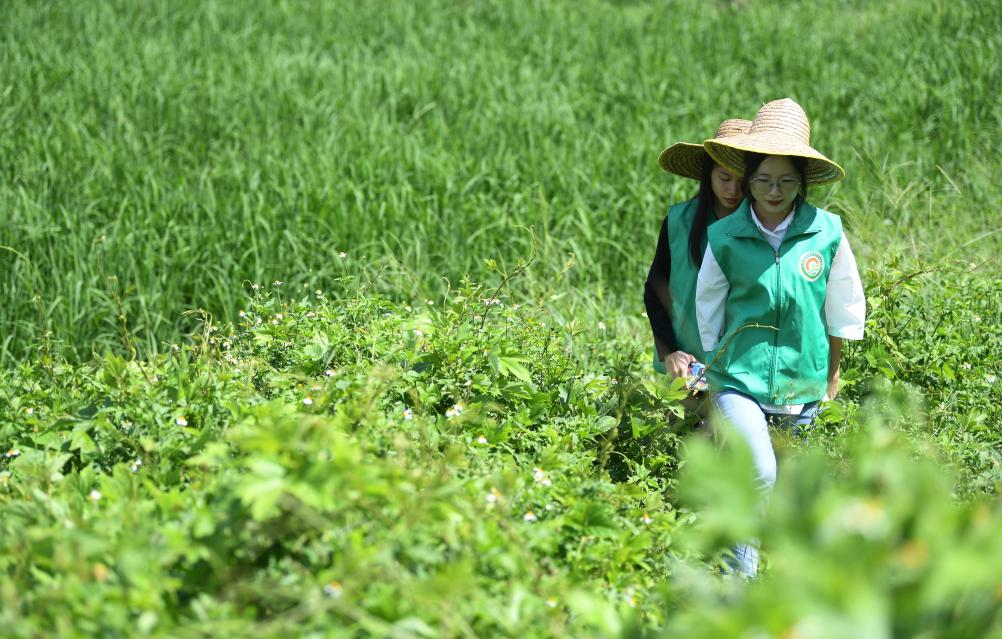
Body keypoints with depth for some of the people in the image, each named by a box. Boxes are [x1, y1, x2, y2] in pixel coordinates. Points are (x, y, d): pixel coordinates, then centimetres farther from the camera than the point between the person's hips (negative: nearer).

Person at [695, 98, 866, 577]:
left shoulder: (827, 233, -5)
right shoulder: (725, 238, -6)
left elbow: (843, 311, 9)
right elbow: (708, 314, 7)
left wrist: (831, 376, 17)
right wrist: (716, 377, 13)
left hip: (799, 388, 2)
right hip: (739, 380, -2)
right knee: (759, 475, -22)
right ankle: (742, 578, -11)